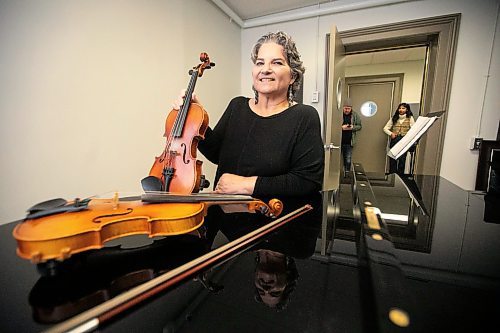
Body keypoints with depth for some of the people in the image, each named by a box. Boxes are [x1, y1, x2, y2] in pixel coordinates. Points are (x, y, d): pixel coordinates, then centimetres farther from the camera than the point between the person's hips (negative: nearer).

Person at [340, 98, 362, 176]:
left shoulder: (355, 115, 3)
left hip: (349, 142, 2)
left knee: (348, 161, 8)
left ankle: (346, 174, 22)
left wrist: (352, 127, -11)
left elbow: (359, 126, 9)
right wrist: (341, 127, -19)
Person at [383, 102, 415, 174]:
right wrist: (391, 133, -6)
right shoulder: (394, 118, 13)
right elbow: (385, 128, 11)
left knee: (402, 159, -2)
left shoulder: (410, 118, 7)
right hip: (394, 141, 2)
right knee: (392, 159, 2)